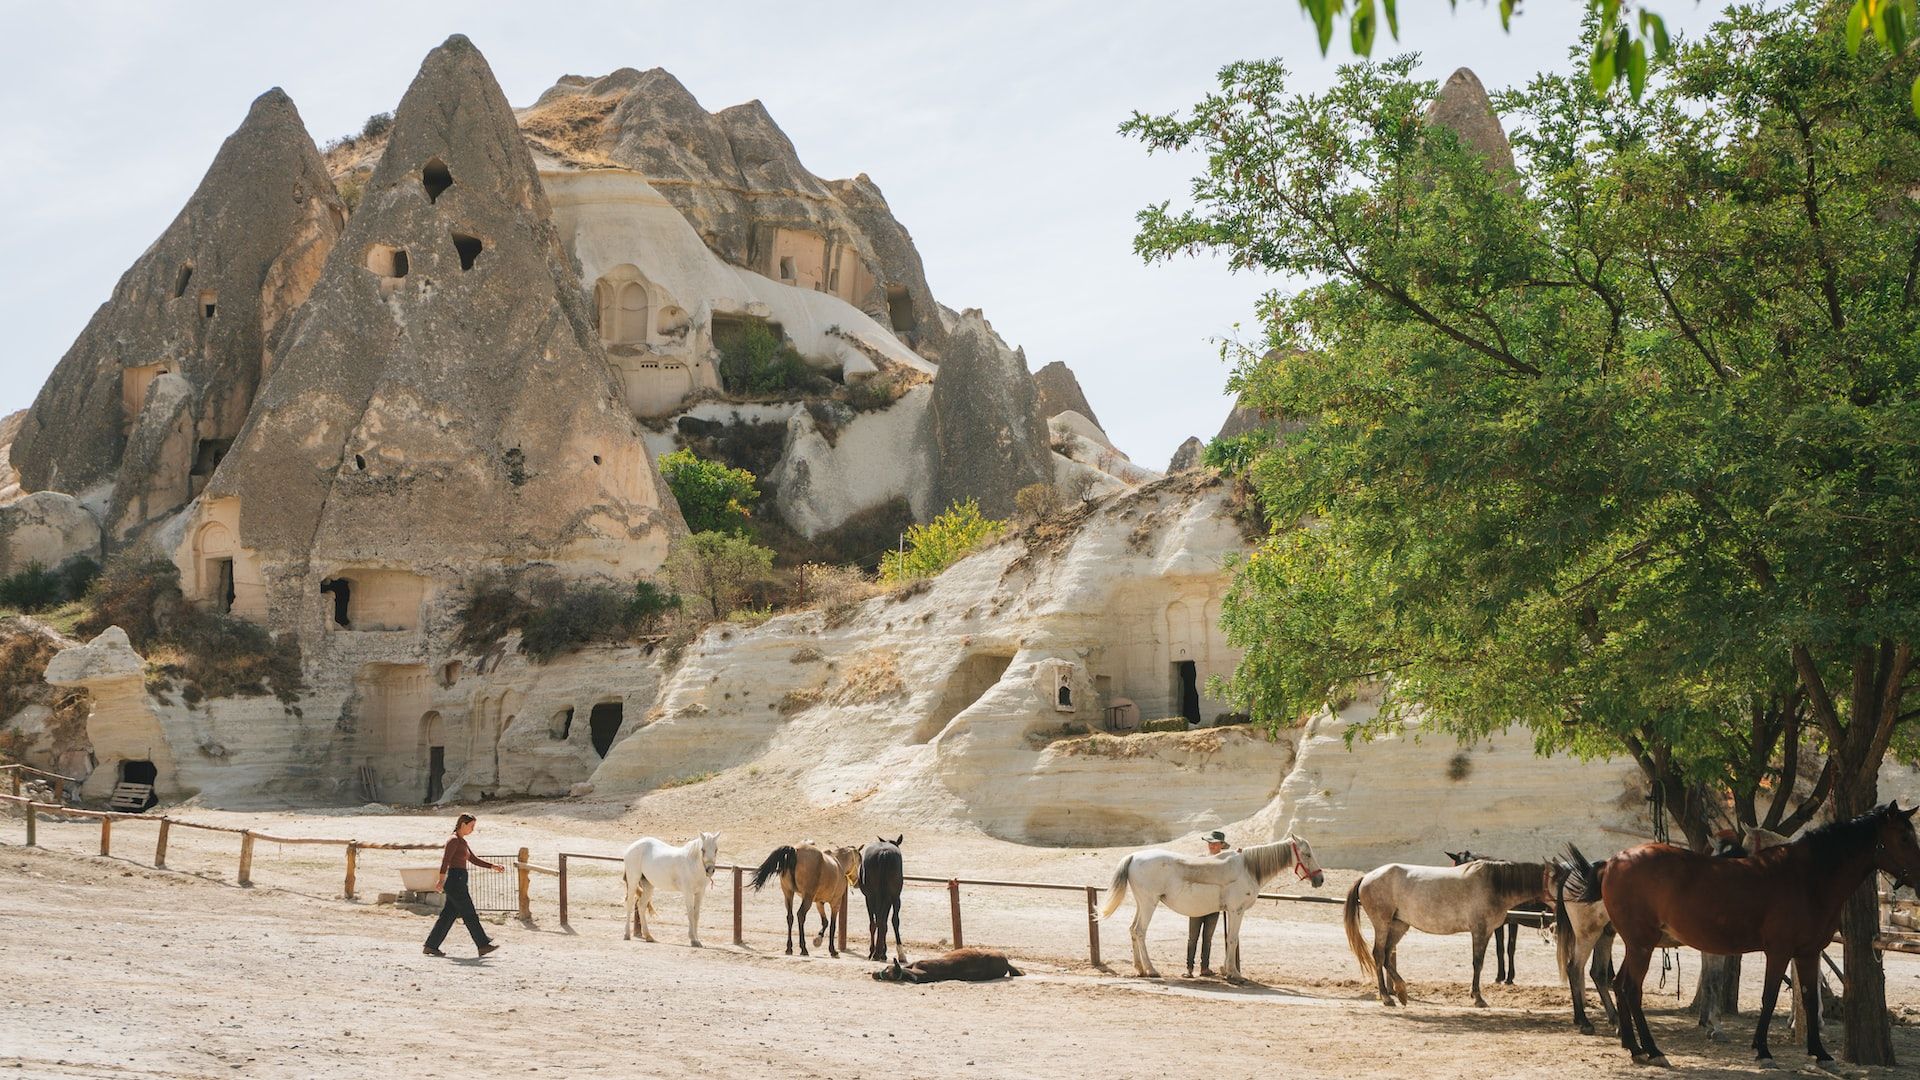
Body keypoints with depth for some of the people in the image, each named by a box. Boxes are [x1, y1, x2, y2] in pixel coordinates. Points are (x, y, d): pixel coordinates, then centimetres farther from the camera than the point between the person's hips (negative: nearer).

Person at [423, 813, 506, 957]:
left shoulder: (462, 841, 18)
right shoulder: (454, 840, -11)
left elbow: (473, 859, 23)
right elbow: (445, 860, -22)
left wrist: (493, 866, 16)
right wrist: (441, 880, -31)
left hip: (459, 882, 10)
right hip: (455, 881, -10)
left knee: (448, 915, 8)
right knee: (470, 914, -6)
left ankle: (431, 946, 9)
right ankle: (483, 945, -3)